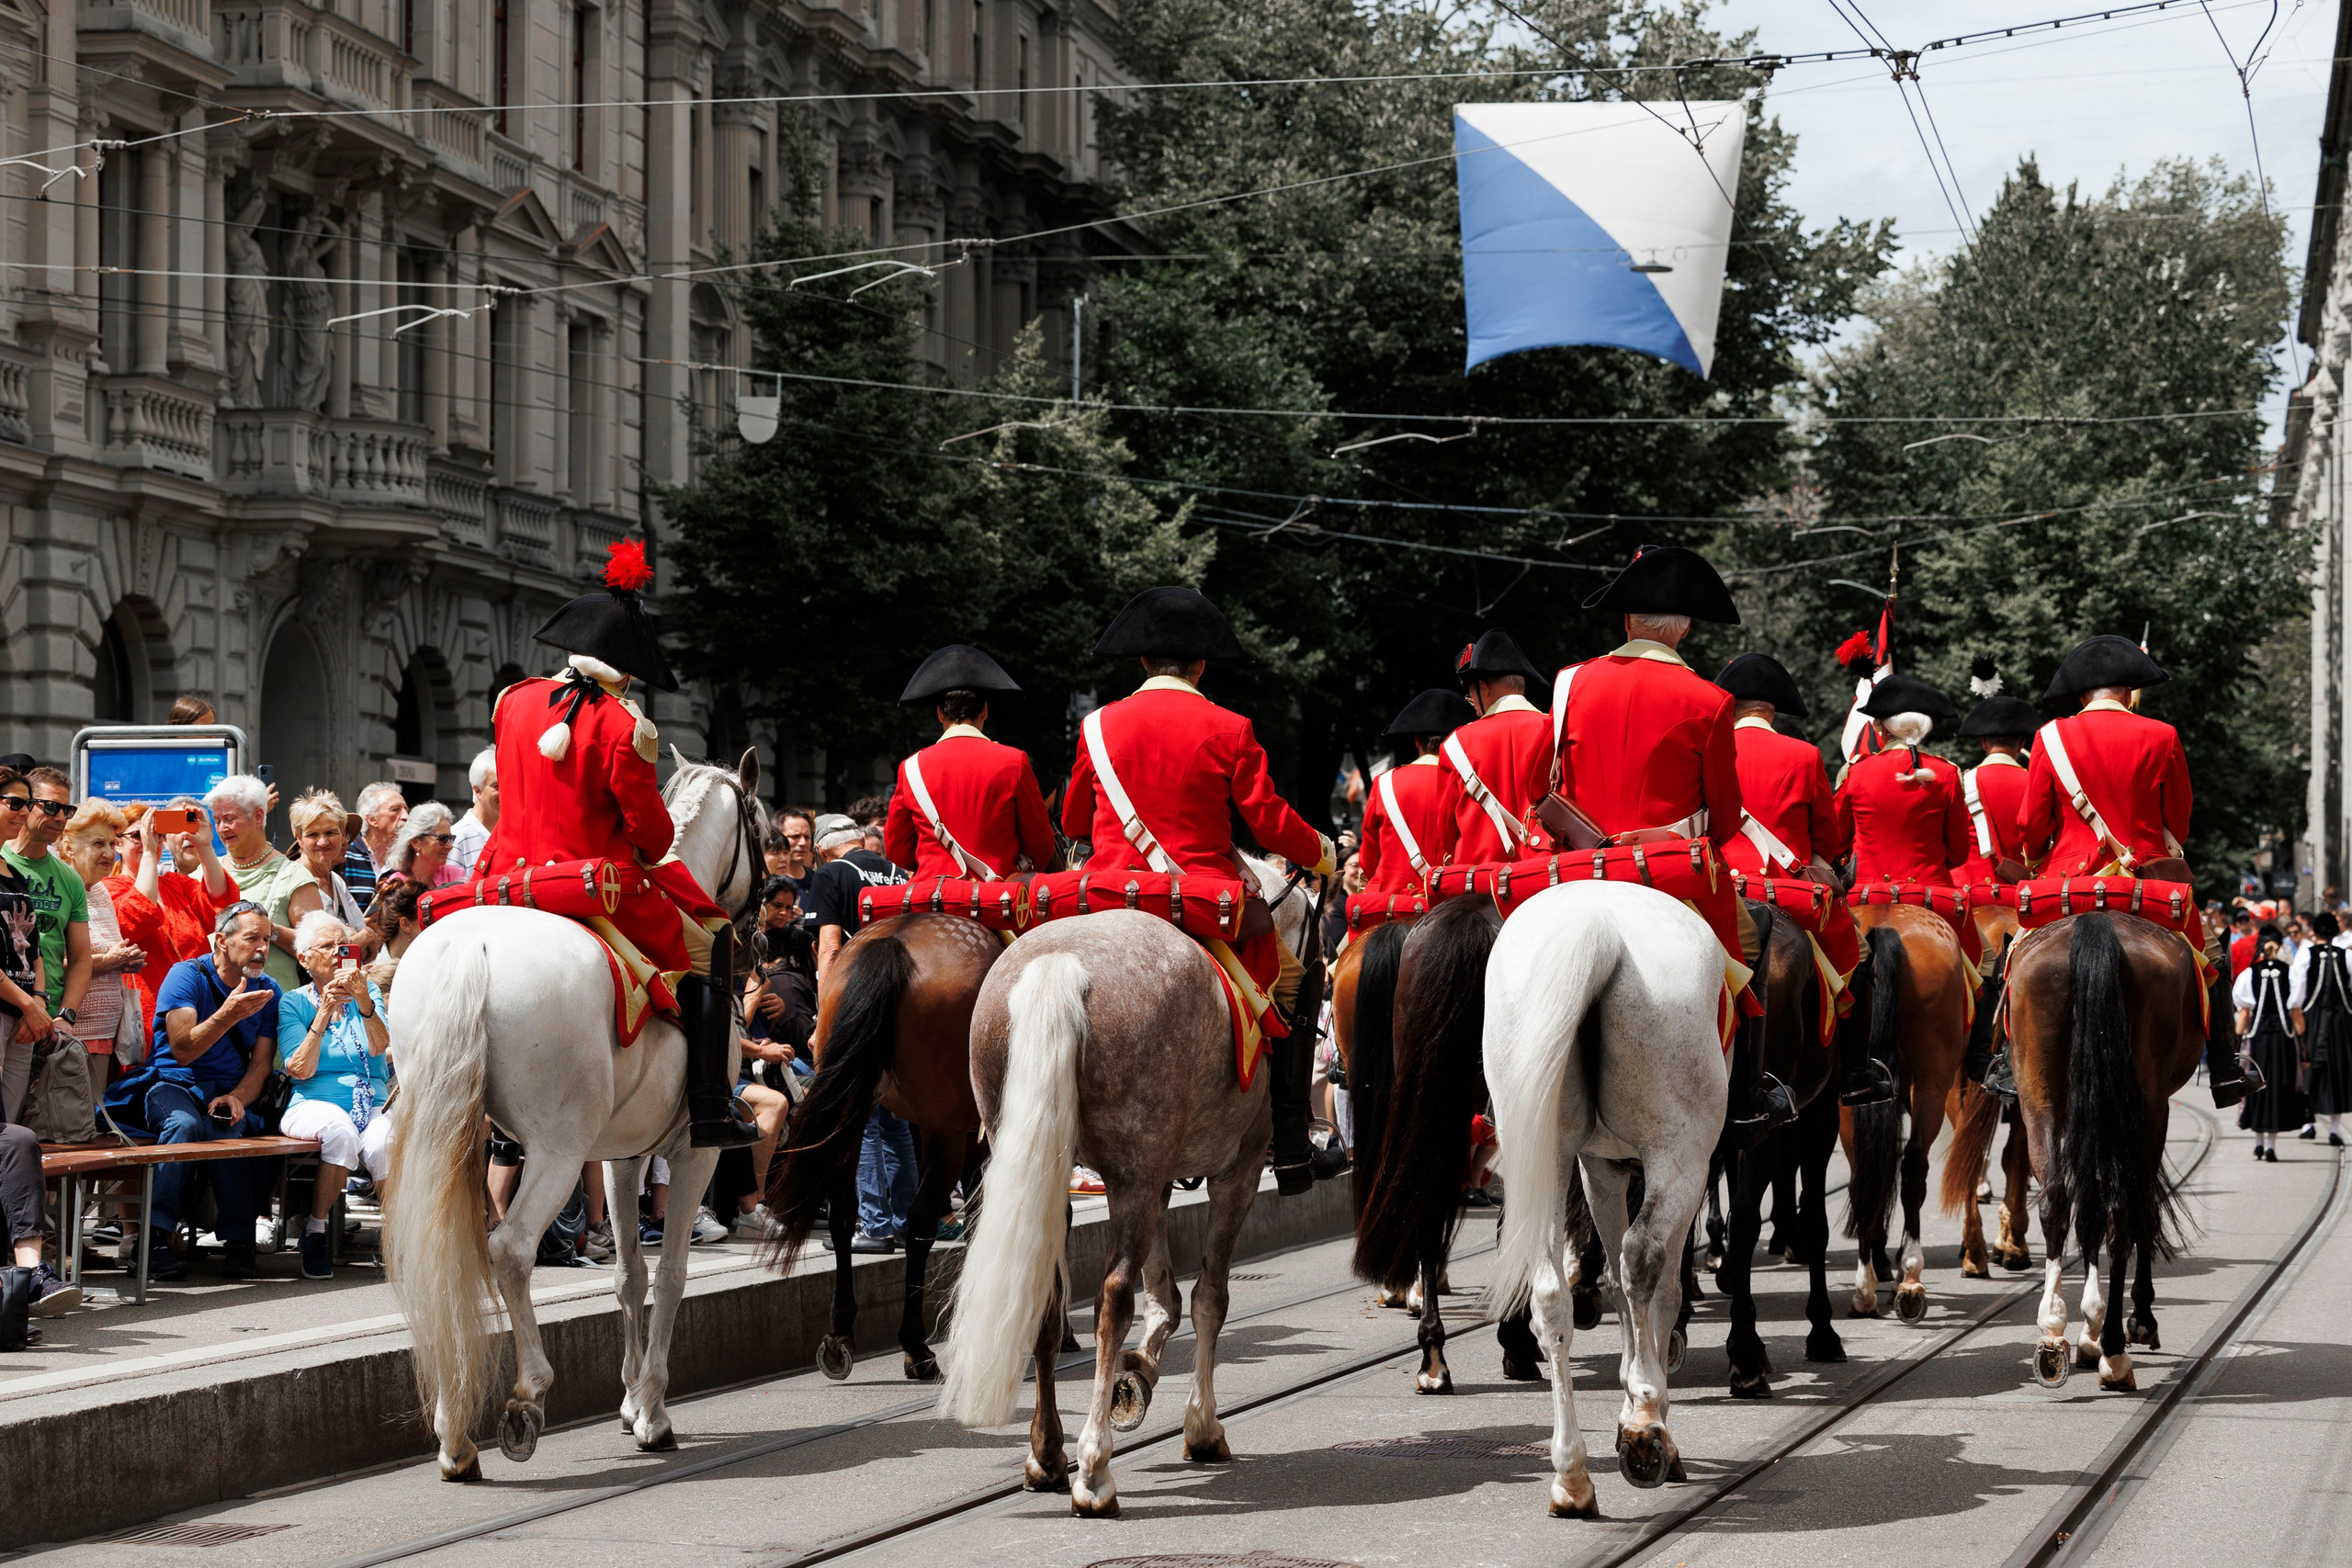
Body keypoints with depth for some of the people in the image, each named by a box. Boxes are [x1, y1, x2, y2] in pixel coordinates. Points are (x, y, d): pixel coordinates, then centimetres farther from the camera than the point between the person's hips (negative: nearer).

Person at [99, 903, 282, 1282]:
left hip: (228, 1091, 2)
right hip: (173, 1083, -2)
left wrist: (237, 1097, -16)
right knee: (185, 1123, -37)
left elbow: (261, 1062, 5)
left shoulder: (267, 991, 9)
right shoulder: (188, 975, -5)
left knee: (225, 1129, -33)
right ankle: (157, 1237, -34)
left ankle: (238, 1241, -27)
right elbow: (183, 1050, -15)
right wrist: (228, 1015, -30)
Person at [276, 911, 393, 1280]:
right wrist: (324, 1012, -14)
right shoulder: (293, 1003, 8)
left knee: (387, 1142, -34)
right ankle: (315, 1231, -23)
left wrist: (364, 1001, -22)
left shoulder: (369, 990, 14)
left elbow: (380, 1046, -5)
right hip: (313, 1105, -2)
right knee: (340, 1130, -38)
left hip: (374, 1105, 2)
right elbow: (300, 1070, -6)